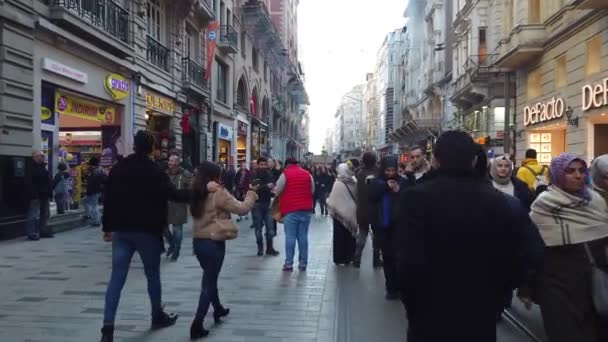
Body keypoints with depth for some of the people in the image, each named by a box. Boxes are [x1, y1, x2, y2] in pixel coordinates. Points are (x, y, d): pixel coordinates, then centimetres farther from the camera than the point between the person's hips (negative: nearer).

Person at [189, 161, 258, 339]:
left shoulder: (197, 193, 6)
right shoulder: (218, 192, -15)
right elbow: (242, 209, -16)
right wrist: (251, 193, -2)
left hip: (198, 241, 7)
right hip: (213, 242, -7)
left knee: (210, 277, 23)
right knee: (209, 282, 1)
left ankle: (218, 309, 41)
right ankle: (197, 326, 0)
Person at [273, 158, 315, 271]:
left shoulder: (285, 174, -4)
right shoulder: (307, 174, 7)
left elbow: (277, 191, -3)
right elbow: (312, 190, 14)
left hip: (290, 210, -3)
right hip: (306, 209, 3)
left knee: (290, 236, -1)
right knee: (303, 236, 6)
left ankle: (288, 263, -1)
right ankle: (303, 263, 9)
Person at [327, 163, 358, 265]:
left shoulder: (338, 184, -15)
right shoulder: (354, 182, -10)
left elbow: (333, 201, -10)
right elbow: (357, 198, -5)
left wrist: (327, 200, 7)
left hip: (340, 214, -1)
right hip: (351, 213, 1)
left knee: (340, 237, 8)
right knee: (350, 236, 11)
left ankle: (340, 259, 12)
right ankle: (349, 257, 18)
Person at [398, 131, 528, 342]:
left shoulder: (417, 197, -16)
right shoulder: (498, 201, -5)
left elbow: (410, 266, -22)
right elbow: (514, 269, -2)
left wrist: (414, 310, -4)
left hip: (430, 322, -2)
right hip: (481, 322, 3)